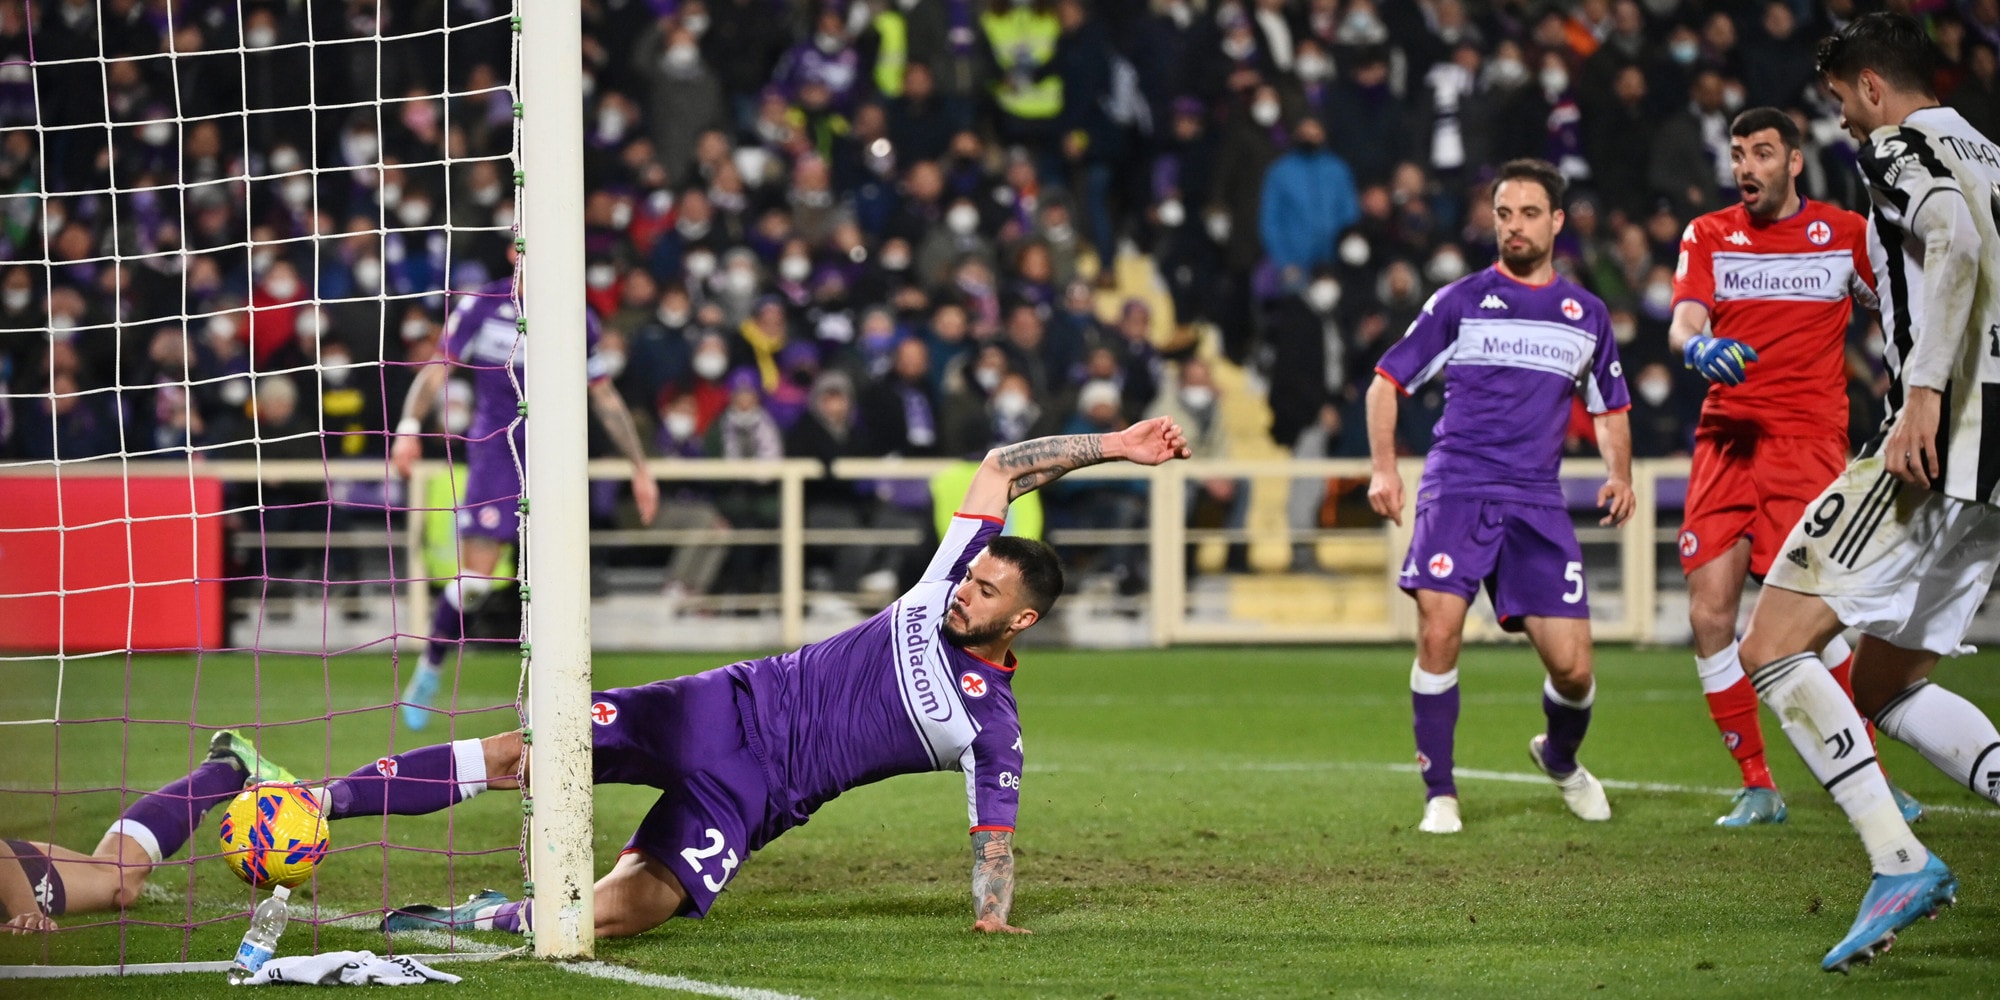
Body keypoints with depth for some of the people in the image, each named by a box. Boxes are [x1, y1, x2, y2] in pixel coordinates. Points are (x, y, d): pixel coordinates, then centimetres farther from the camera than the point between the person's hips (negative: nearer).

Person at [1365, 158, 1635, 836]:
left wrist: (1619, 475, 9)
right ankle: (1440, 794, -5)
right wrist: (1384, 468, -2)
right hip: (1455, 491, -2)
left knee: (1572, 666, -5)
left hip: (1537, 502, 2)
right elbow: (1387, 382, 10)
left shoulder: (1586, 314, 15)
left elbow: (1610, 409, 27)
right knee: (1439, 634, -20)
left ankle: (1560, 758, 29)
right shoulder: (1460, 301, 7)